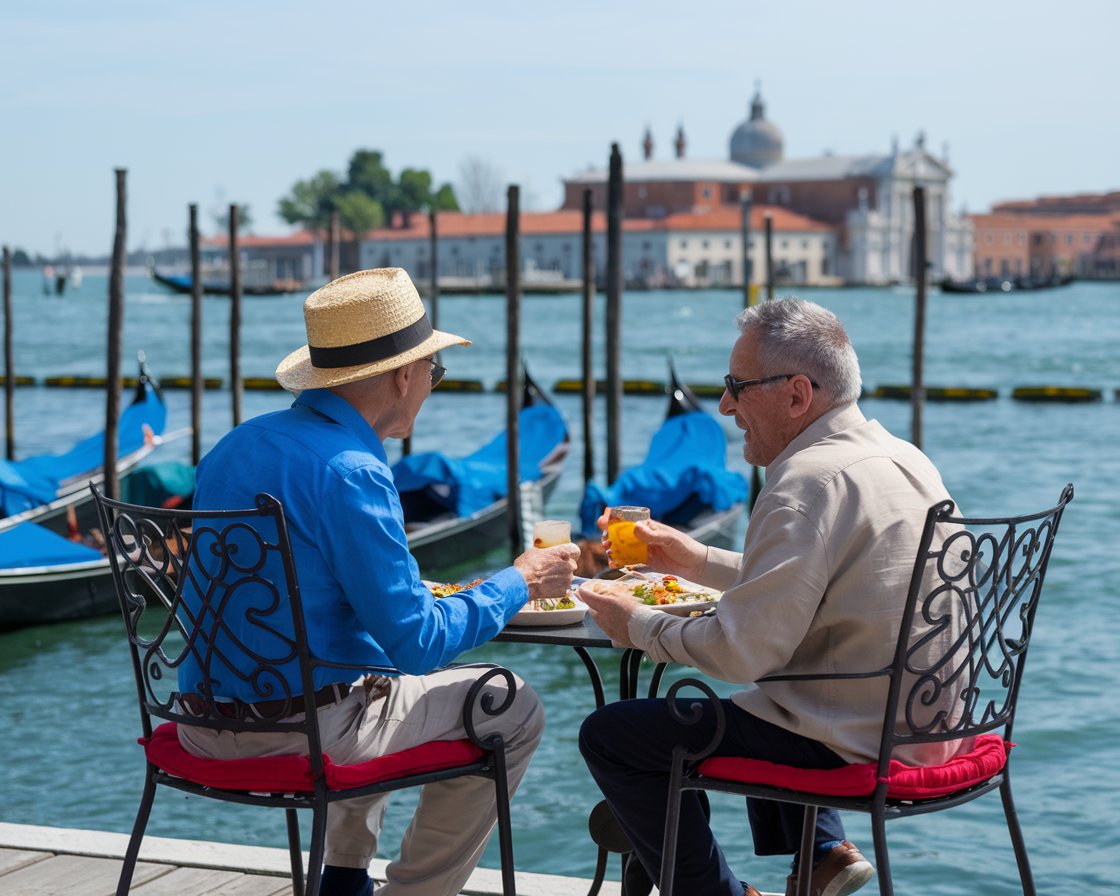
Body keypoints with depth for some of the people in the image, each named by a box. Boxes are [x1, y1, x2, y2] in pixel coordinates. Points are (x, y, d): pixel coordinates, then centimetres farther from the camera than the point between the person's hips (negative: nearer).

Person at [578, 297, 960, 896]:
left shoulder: (808, 483, -21)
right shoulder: (901, 457, 8)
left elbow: (739, 652, -22)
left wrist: (637, 626, -6)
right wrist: (700, 562, 20)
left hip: (856, 743, -10)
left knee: (609, 735, -2)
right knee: (754, 703, 37)